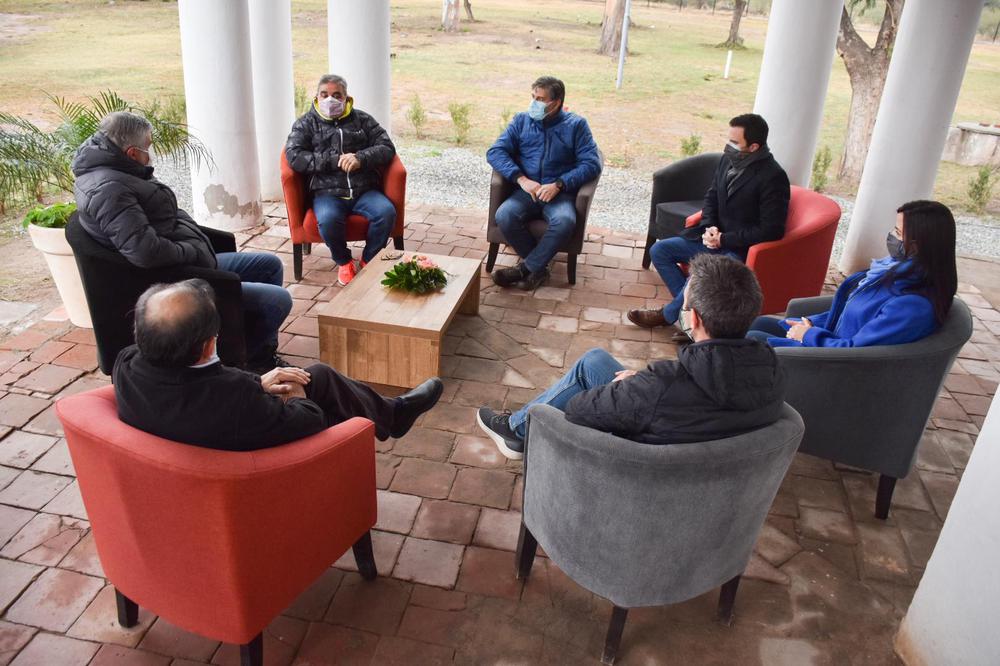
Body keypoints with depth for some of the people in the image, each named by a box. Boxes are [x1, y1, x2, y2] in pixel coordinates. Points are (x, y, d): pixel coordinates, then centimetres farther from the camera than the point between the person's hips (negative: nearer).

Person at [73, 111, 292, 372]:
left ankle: (264, 353, 27)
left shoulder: (105, 172, 10)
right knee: (279, 300, -17)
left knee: (270, 265, 21)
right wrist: (195, 250, -18)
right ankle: (250, 359, 12)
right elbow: (145, 251, -35)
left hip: (195, 262, 12)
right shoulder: (109, 189, -25)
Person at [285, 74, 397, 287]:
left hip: (364, 191, 2)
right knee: (328, 219, -35)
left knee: (387, 212, -29)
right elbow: (294, 157, -2)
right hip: (327, 193, -1)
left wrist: (361, 158, -12)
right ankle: (344, 262, -3)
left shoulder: (362, 119, 18)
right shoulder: (306, 124, 13)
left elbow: (387, 148, 8)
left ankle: (368, 261, -3)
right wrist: (334, 160, -11)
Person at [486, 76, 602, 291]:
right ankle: (539, 267, -11)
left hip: (560, 194, -2)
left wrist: (558, 185, -17)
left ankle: (526, 268, -18)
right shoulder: (521, 120, 12)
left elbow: (592, 164, -4)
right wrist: (521, 179, -14)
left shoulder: (576, 125, 5)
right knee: (504, 216, -29)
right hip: (526, 191, 2)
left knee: (564, 221, -35)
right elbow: (495, 152, 2)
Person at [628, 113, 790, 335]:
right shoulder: (728, 160, 1)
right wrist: (709, 227, -5)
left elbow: (772, 230, -20)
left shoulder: (773, 177, -19)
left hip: (740, 249, -8)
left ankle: (667, 314, -3)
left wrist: (724, 239, -19)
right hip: (716, 238, 8)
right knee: (659, 250, 0)